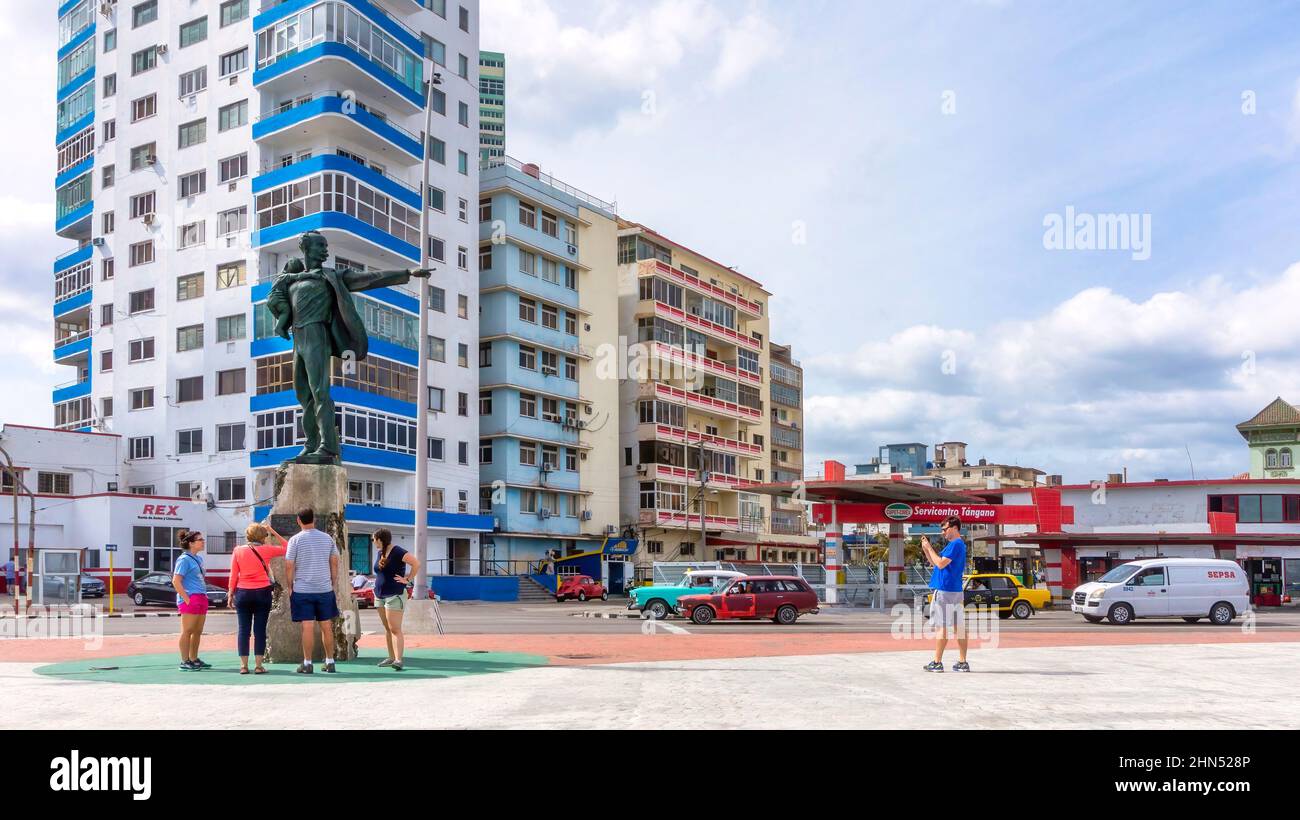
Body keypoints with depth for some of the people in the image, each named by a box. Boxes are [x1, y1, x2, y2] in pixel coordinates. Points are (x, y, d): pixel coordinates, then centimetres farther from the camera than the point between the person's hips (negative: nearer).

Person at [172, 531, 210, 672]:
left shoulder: (198, 558, 16)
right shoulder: (184, 559, -9)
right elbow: (176, 581, -15)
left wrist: (204, 597, 16)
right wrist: (186, 599, -18)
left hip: (201, 598, 9)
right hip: (190, 600, -9)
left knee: (198, 631, 13)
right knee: (187, 631, -3)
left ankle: (194, 659, 22)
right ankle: (185, 662, 2)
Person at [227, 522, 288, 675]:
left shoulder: (238, 551, 2)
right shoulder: (266, 550, -4)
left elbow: (233, 575, 1)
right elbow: (286, 548, 10)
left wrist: (230, 593, 8)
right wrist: (274, 533, 11)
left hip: (242, 593, 2)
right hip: (262, 593, -2)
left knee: (243, 629, 5)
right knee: (260, 629, 1)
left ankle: (243, 665, 5)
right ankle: (259, 666, 0)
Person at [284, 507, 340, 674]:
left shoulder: (295, 540, -4)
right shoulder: (327, 538, 5)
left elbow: (289, 566, -4)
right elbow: (334, 563, 8)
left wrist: (289, 587, 5)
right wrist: (333, 584, 15)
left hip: (302, 590, -3)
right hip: (325, 589, 3)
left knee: (307, 627, -2)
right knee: (327, 627, 8)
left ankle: (307, 663, 2)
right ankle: (330, 662, 13)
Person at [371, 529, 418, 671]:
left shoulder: (398, 552, -14)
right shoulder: (379, 553, 12)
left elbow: (416, 563, -20)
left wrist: (408, 579, -15)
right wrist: (379, 582, 15)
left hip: (395, 595, -8)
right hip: (380, 595, 8)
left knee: (395, 629, -13)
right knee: (387, 628, 11)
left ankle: (398, 660, -18)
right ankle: (391, 657, 18)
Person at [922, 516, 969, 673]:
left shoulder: (955, 544, -13)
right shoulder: (957, 544, 18)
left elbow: (941, 564, -19)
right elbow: (936, 563, 21)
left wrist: (929, 547, -10)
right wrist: (926, 549, 10)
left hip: (945, 591, -10)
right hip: (956, 591, 10)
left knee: (942, 626, -7)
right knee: (959, 626, 8)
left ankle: (937, 662, -5)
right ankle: (963, 662, 10)